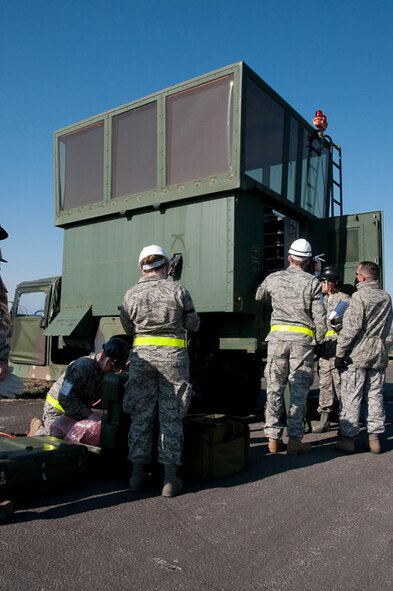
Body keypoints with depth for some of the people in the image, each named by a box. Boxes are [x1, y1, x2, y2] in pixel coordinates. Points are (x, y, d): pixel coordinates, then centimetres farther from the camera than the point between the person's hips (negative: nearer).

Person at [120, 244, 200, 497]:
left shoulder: (131, 295, 1)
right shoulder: (178, 290, -5)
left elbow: (128, 328, 12)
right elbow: (193, 325, 2)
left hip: (142, 355, 2)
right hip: (173, 355, -2)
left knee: (140, 415, 13)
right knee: (171, 417, 6)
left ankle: (138, 472, 19)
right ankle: (170, 476, 9)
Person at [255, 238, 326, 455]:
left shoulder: (273, 279, 5)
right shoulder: (312, 282, -3)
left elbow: (258, 296, 24)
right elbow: (320, 317, -5)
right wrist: (319, 340, 9)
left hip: (277, 337, 2)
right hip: (303, 339, -2)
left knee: (274, 389, 8)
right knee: (299, 391, 4)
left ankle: (273, 438, 12)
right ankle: (294, 440, 7)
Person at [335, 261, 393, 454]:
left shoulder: (360, 296, -11)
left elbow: (351, 328, -16)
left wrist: (340, 353, -12)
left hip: (357, 354, -6)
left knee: (351, 397, 0)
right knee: (375, 396, 10)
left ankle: (348, 438, 3)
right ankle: (375, 438, 15)